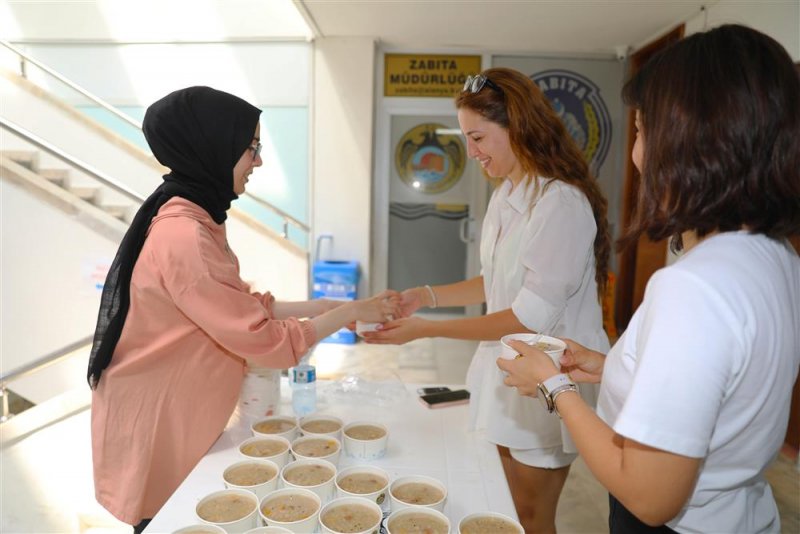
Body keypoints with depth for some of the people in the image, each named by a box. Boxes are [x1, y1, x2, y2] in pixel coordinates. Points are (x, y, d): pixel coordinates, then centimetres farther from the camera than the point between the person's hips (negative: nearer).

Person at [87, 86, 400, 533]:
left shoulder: (190, 221, 4)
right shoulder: (184, 237, -28)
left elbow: (242, 308, 4)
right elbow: (267, 341, -24)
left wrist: (324, 306, -1)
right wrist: (349, 312, -14)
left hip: (179, 416, 9)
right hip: (158, 428, -9)